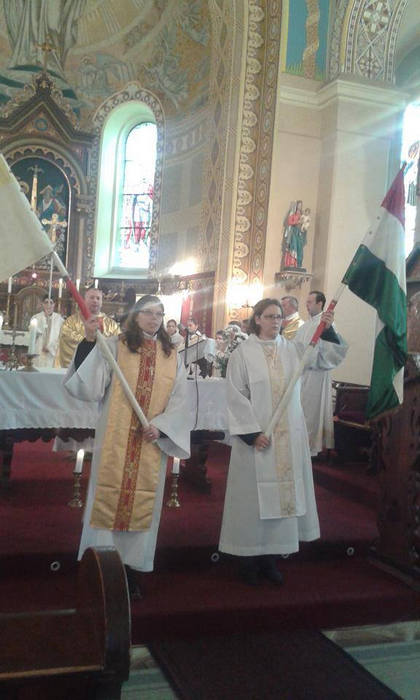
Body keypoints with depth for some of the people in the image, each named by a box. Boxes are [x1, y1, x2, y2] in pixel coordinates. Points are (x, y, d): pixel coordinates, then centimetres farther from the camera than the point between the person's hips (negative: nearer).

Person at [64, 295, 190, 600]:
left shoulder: (172, 356, 8)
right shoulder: (115, 346, 0)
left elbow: (179, 400, 5)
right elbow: (91, 387, -11)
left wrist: (160, 426, -10)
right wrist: (89, 342, -20)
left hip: (152, 443, 3)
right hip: (115, 441, -2)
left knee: (143, 502, 6)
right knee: (109, 496, 1)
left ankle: (131, 568, 17)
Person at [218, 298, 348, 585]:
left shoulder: (293, 348, 6)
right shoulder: (243, 353, -5)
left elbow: (329, 356, 5)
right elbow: (236, 396, -8)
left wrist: (328, 330, -13)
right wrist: (252, 433, -14)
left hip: (290, 437, 4)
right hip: (256, 436, -4)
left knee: (283, 492, 8)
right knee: (254, 494, 2)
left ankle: (271, 557, 20)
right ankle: (250, 557, 16)